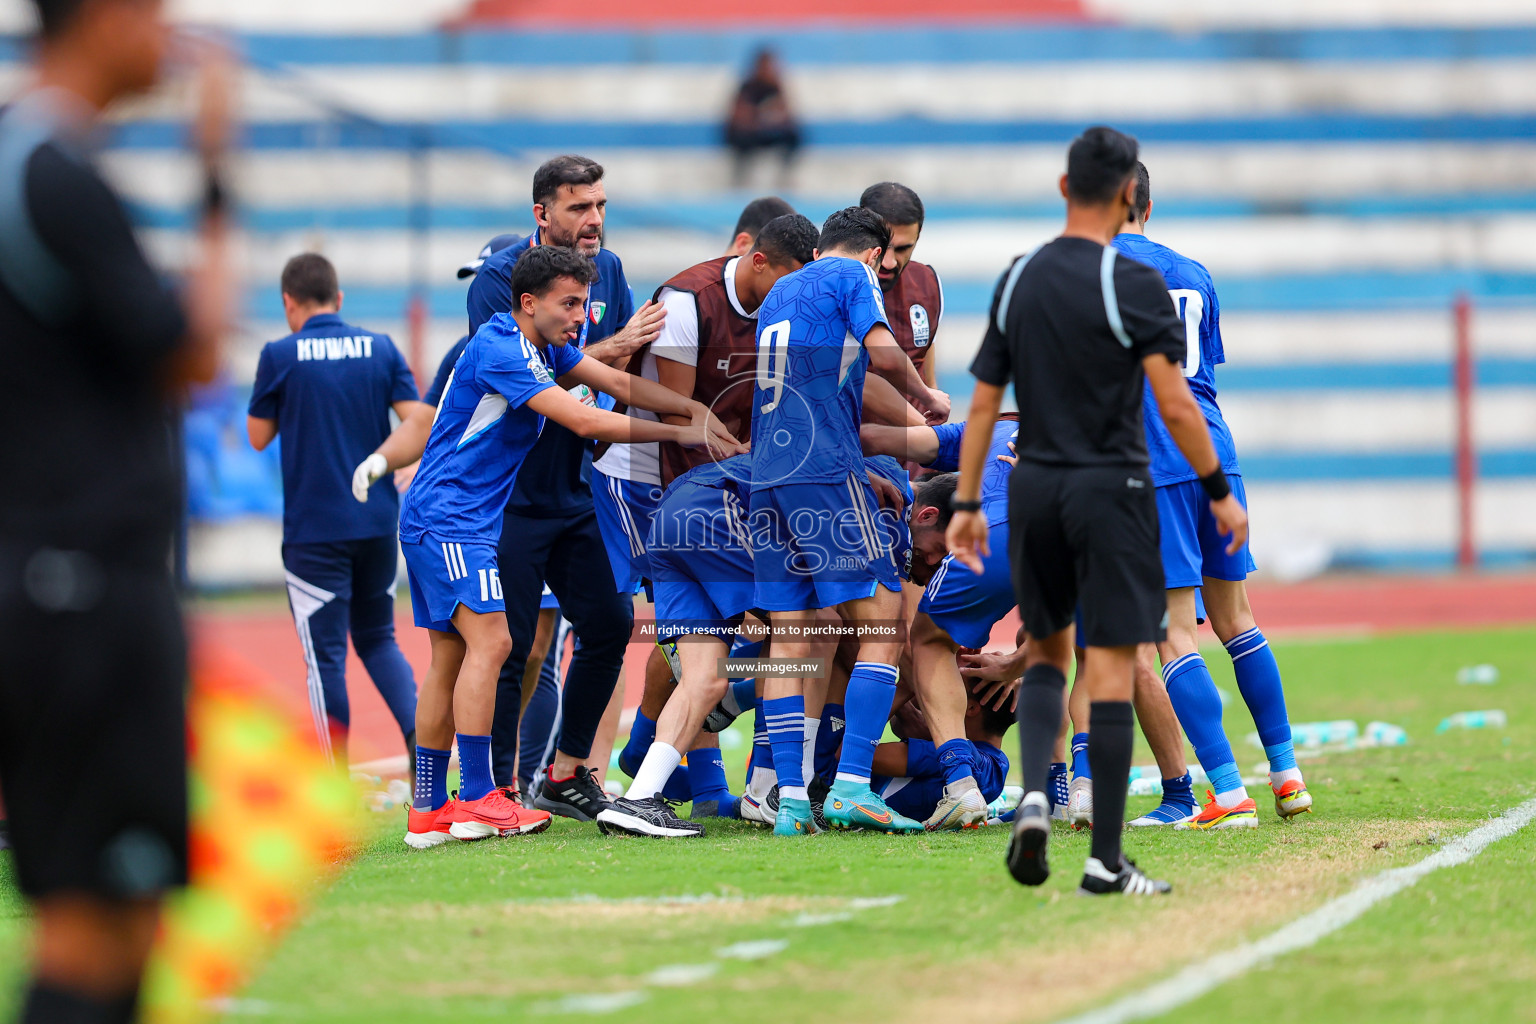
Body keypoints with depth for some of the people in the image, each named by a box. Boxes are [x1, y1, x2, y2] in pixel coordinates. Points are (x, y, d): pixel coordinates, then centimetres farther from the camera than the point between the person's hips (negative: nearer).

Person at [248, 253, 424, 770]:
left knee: (326, 655, 2)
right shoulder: (381, 348, 3)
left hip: (314, 528, -4)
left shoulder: (280, 356, -6)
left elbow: (258, 436, 2)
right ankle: (417, 732, -5)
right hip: (377, 523, 4)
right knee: (377, 639, 19)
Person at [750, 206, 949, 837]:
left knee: (788, 637, 5)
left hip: (765, 473, 7)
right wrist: (926, 399, 7)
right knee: (882, 625, -5)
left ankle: (789, 799, -1)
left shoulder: (779, 292, 25)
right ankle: (851, 786, -15)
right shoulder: (853, 276, 3)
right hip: (827, 470, -7)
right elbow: (881, 353, -12)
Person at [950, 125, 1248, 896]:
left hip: (1034, 486, 5)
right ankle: (1105, 859, -4)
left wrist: (966, 502, 14)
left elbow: (983, 404, 8)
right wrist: (1219, 493, -3)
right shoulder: (1132, 285, -10)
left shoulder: (1018, 280, 5)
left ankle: (1032, 794, -4)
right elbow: (1175, 406, -13)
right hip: (1110, 487, -5)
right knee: (1110, 667, -3)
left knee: (1045, 649, 20)